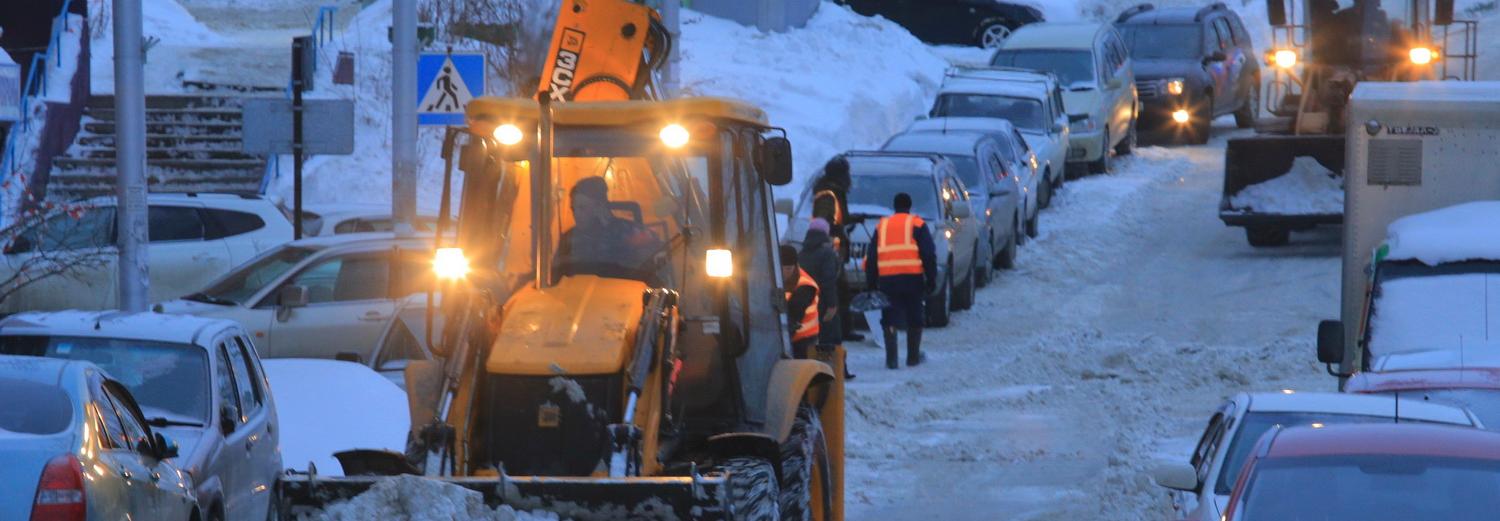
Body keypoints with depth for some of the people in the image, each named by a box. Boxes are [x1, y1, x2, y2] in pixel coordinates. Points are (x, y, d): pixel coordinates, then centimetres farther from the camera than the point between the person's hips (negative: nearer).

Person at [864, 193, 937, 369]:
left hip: (887, 280, 2)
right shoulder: (917, 225, 6)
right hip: (913, 278, -2)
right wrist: (931, 280, 3)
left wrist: (872, 283, 17)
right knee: (915, 319, 12)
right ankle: (913, 356, 17)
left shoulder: (882, 226, 16)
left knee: (889, 319, 4)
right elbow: (929, 255, -1)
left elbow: (870, 258, 14)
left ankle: (891, 358, -7)